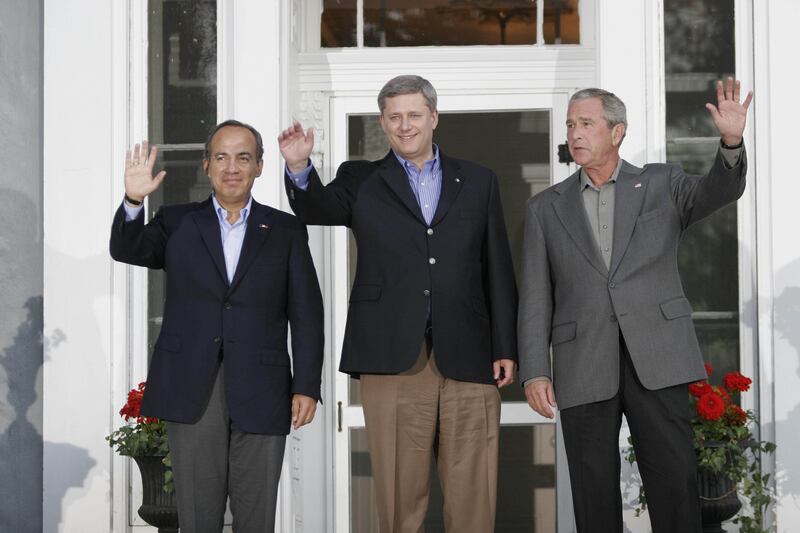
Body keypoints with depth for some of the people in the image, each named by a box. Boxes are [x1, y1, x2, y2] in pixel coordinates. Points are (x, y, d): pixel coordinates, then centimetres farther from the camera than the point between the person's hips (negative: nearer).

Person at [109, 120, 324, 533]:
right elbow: (127, 250, -6)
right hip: (191, 389, 0)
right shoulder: (177, 223, 11)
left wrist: (307, 387, -2)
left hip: (260, 391, 0)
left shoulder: (286, 231, 8)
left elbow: (306, 314, 5)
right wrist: (133, 201, -25)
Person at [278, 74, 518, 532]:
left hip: (468, 360, 1)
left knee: (473, 494, 3)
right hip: (393, 359, -1)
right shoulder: (361, 181, 12)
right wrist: (300, 167, -27)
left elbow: (499, 271, 11)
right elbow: (318, 211, -7)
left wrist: (506, 349, 5)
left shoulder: (478, 181, 14)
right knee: (400, 495, 3)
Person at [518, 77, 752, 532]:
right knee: (594, 494, 3)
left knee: (676, 484, -4)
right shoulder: (546, 208, 13)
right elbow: (536, 299, 9)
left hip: (656, 360, -1)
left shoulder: (662, 184, 11)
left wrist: (731, 141, -28)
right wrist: (535, 372, -1)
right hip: (584, 370, 1)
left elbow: (719, 191, -8)